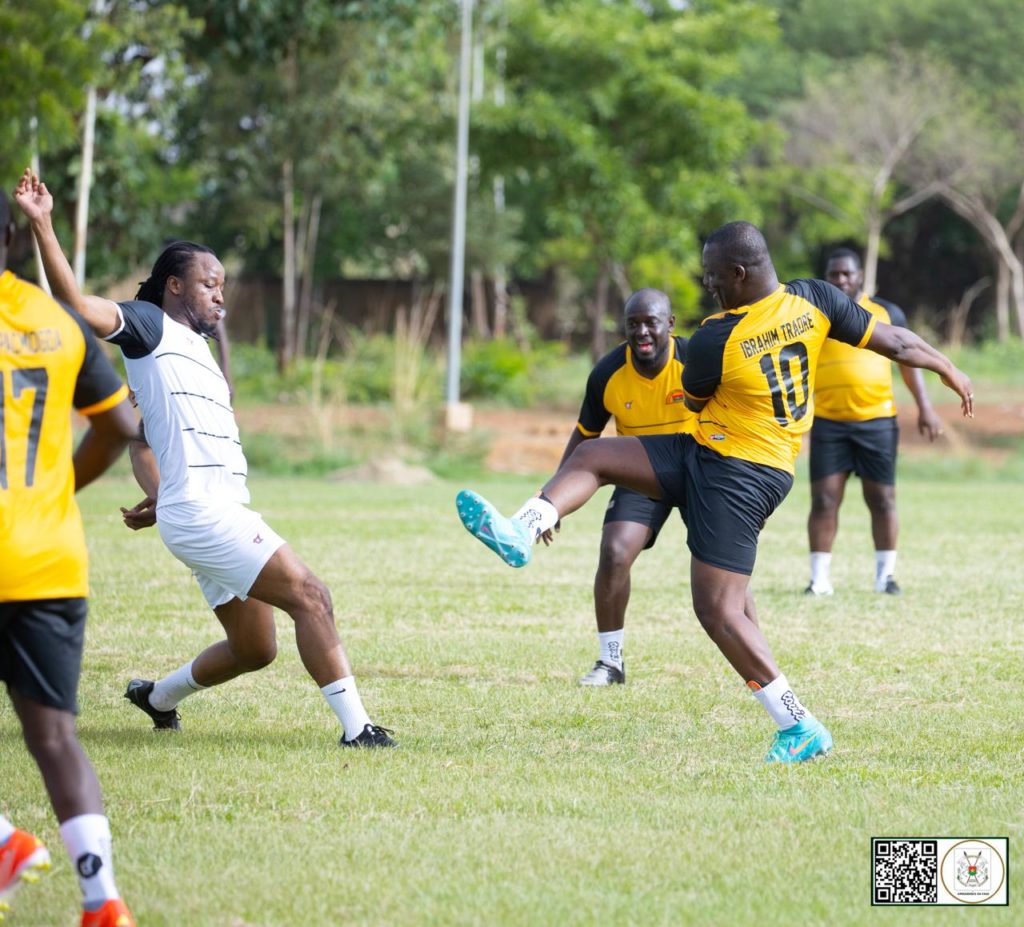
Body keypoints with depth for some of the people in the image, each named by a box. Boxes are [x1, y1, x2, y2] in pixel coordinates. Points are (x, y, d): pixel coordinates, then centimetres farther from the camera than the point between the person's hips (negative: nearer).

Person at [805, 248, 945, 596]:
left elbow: (909, 359, 12)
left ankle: (886, 575, 15)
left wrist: (924, 407, 4)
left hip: (877, 420, 0)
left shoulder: (887, 313, 7)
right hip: (828, 423, 0)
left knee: (882, 500, 3)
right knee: (824, 501, -5)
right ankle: (819, 578, 1)